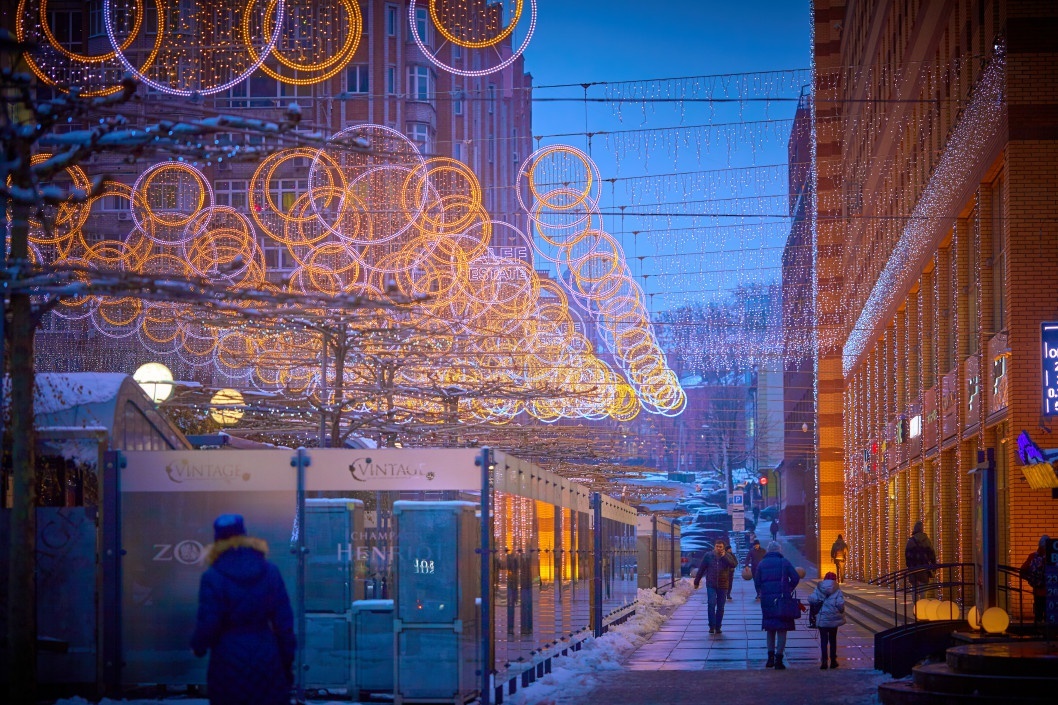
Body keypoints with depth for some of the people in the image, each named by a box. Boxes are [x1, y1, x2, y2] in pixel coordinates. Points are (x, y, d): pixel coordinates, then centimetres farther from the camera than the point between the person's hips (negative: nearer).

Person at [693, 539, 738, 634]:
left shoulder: (727, 556, 2)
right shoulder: (708, 556, 0)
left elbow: (733, 564, -17)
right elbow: (701, 569, 5)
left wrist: (724, 557, -20)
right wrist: (696, 582, 8)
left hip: (723, 586, 1)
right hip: (711, 585, -1)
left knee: (720, 607, 6)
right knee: (711, 604, -13)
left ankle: (718, 627, 15)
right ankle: (712, 626, -7)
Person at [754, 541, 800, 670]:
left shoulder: (762, 564, 5)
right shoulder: (784, 562, -1)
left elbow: (757, 582, 1)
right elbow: (795, 578, -6)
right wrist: (788, 590, 8)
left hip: (767, 600, 3)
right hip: (782, 600, -3)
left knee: (770, 629, 16)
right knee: (782, 630, 0)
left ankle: (770, 657, 14)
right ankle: (778, 659, -6)